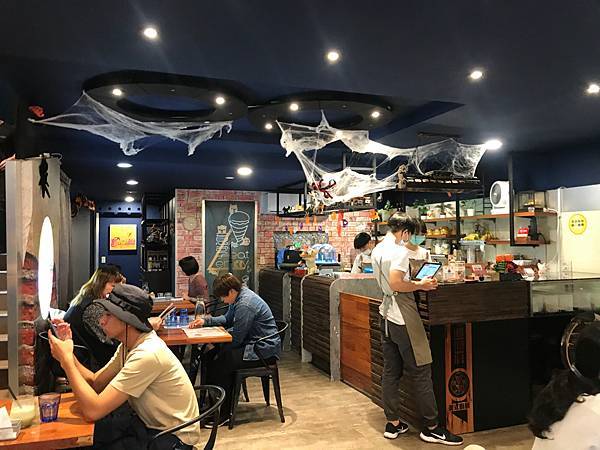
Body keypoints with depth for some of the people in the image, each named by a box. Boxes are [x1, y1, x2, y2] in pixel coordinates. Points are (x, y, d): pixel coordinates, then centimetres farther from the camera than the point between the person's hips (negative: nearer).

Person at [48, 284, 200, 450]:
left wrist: (66, 359, -22)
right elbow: (95, 382, 3)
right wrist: (68, 355, -8)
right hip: (147, 423, 8)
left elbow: (93, 411, -28)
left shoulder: (147, 355, -30)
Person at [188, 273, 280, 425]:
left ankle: (225, 413, -4)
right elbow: (227, 318, 19)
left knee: (220, 364, -19)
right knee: (209, 357, 8)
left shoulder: (245, 305, -26)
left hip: (263, 350, -11)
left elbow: (236, 338, -21)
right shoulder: (239, 297, 6)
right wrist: (205, 321, 6)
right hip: (251, 343, 11)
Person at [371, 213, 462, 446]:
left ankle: (393, 424, 20)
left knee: (391, 371, 12)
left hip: (386, 316, 9)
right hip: (403, 318, -9)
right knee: (420, 372, 1)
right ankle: (431, 428, 10)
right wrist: (420, 285, -13)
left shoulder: (377, 250, 13)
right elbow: (396, 284, -26)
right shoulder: (399, 251, -16)